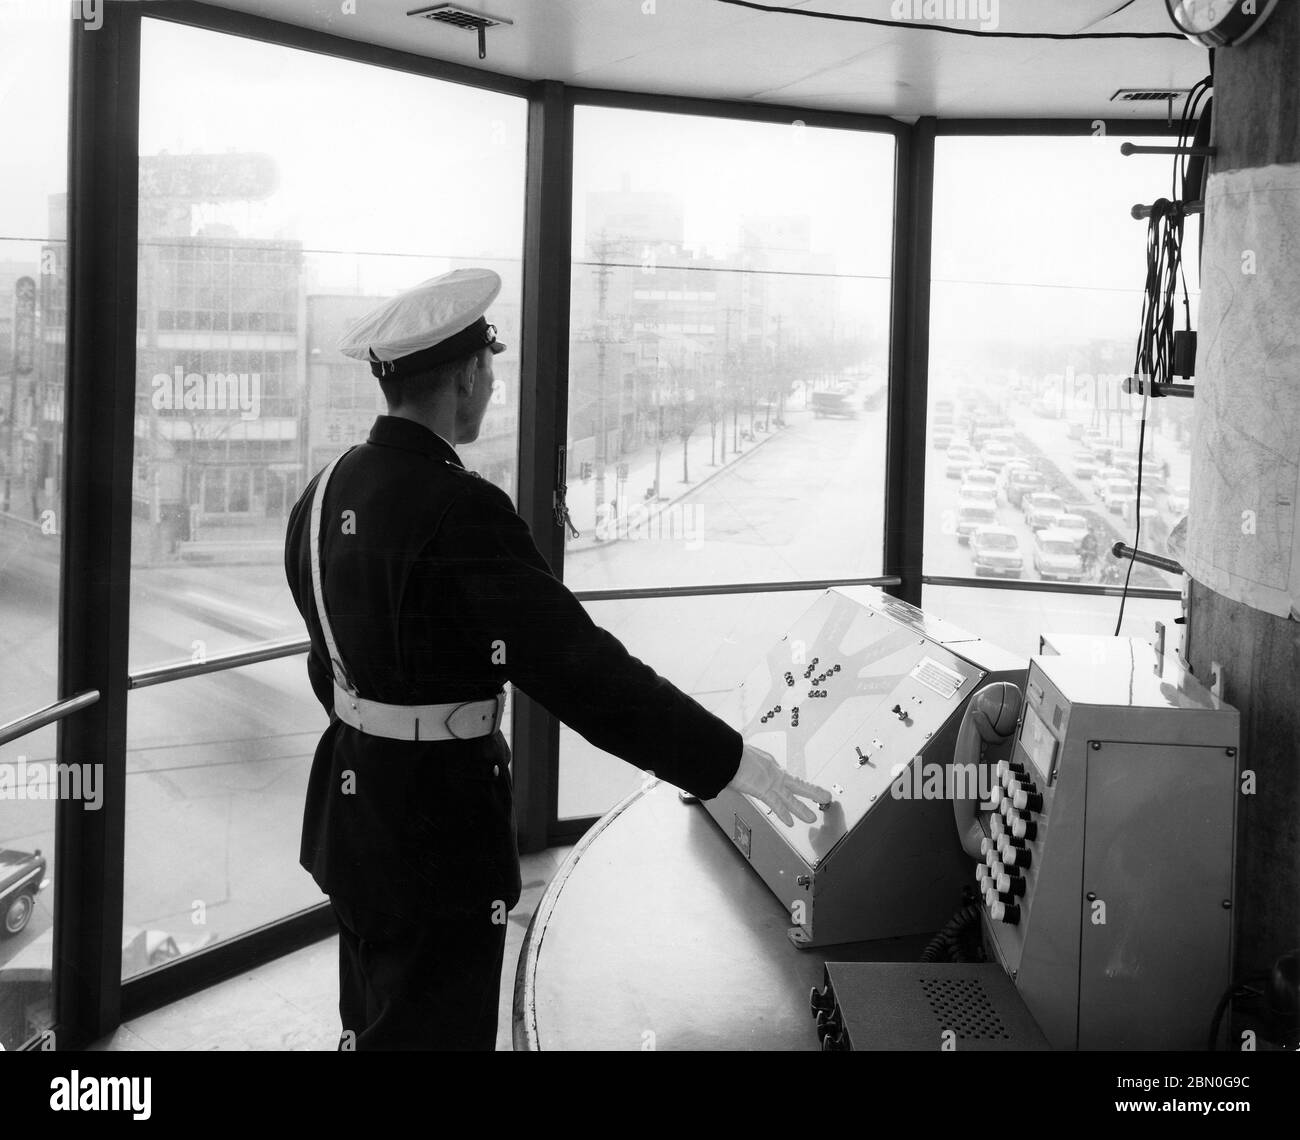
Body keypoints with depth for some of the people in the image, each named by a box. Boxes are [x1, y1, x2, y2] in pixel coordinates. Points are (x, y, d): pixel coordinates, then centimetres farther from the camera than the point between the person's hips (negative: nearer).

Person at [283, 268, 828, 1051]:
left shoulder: (328, 493, 2)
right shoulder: (458, 510, -25)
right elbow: (575, 663, -27)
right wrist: (729, 760, -23)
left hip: (354, 808, 9)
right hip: (439, 838, -9)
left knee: (376, 1029, 23)